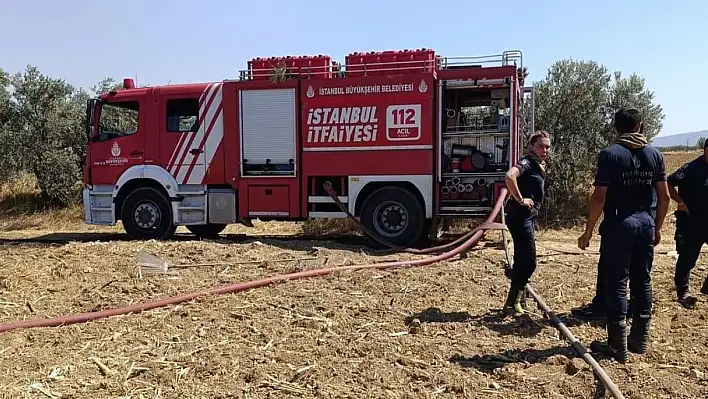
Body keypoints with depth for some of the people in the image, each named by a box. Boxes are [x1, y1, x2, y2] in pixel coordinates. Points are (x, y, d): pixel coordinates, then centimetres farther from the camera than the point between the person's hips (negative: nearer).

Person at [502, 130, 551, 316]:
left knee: (523, 261, 17)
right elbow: (509, 176, -34)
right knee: (529, 262, -8)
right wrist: (520, 199, -26)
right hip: (520, 217, -10)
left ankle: (517, 300, 30)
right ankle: (511, 303, 0)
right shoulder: (527, 162, -13)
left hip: (528, 217, 10)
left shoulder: (538, 164, 16)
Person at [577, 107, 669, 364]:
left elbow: (599, 198, -14)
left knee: (616, 284, 0)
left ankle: (618, 346, 4)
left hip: (618, 225, -5)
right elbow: (664, 195, 7)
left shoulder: (610, 154, -9)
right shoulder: (655, 155, 6)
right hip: (645, 224, 5)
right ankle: (639, 340, 24)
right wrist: (657, 227, 19)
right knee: (642, 281, 14)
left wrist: (588, 232, -7)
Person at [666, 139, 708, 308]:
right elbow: (669, 184, -17)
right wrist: (681, 202, -18)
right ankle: (683, 291, 16)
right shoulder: (690, 169, -15)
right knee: (688, 257, 4)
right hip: (691, 221, -6)